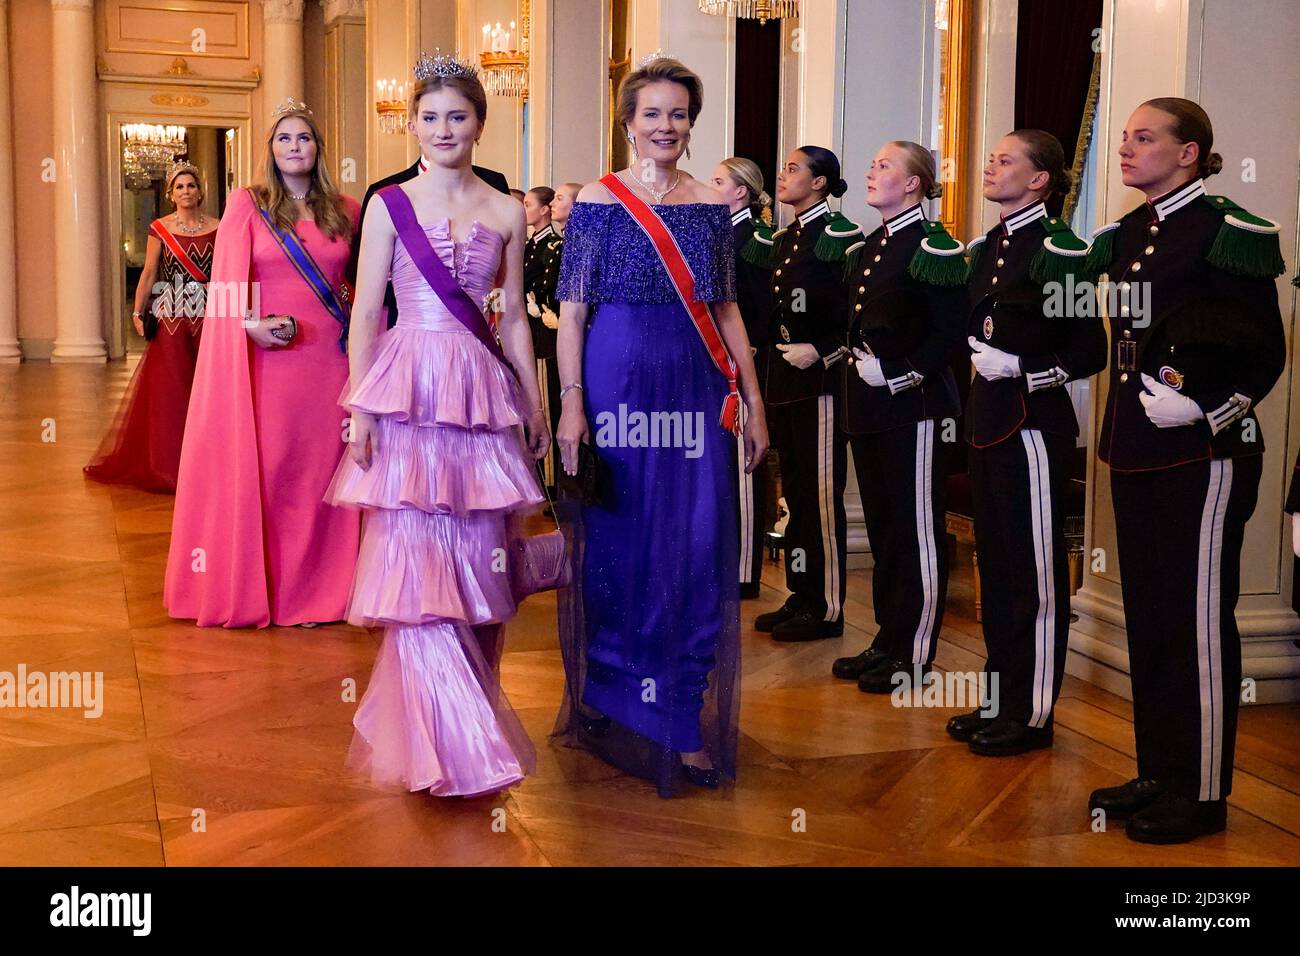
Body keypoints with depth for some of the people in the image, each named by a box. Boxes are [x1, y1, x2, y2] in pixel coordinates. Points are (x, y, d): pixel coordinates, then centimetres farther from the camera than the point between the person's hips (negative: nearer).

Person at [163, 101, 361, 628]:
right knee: (262, 468, 0)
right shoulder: (247, 204, 3)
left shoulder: (346, 211, 10)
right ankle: (258, 587, 10)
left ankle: (314, 586, 14)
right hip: (267, 355, -2)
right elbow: (228, 282, -4)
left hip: (328, 357, 2)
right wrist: (254, 324, -21)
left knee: (321, 467, 5)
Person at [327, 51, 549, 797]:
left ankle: (471, 708, 22)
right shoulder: (390, 205, 3)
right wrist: (360, 408, -5)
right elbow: (366, 314, 2)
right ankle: (456, 745, -4)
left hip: (483, 394, 3)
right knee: (415, 559, -7)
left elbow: (514, 317, 13)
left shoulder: (505, 213, 9)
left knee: (478, 558, 5)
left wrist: (535, 403, 10)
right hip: (408, 390, -2)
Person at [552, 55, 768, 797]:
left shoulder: (712, 207, 10)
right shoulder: (599, 200, 0)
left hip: (696, 394, 3)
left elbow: (726, 309, 12)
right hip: (617, 385, -3)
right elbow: (572, 310, -4)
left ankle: (685, 724, 14)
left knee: (697, 555, 3)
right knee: (617, 548, 5)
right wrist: (571, 405, -12)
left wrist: (753, 400, 8)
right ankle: (610, 705, 23)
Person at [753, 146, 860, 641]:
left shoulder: (840, 235, -10)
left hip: (820, 380, -9)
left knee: (821, 493, -3)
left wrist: (820, 351, -20)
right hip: (784, 381, 9)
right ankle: (801, 595, 21)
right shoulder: (784, 239, 15)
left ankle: (827, 608, 5)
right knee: (795, 489, 13)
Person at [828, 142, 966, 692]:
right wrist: (858, 361, 6)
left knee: (919, 532, -1)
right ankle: (888, 641, 24)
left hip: (915, 405, -9)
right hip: (868, 407, 9)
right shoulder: (867, 249, 15)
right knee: (882, 527, 14)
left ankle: (914, 655, 7)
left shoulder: (934, 247, -11)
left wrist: (901, 374, -19)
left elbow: (952, 332, -16)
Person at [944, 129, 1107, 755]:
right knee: (996, 568, 14)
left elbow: (1089, 352, -11)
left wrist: (1021, 370, -19)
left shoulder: (1057, 248, -10)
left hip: (1034, 427, -8)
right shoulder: (987, 248, 13)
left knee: (1035, 574, 1)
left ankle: (1033, 714, 11)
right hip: (989, 423, 8)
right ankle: (1001, 700, 25)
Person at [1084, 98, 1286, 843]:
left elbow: (1267, 353, -10)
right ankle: (1159, 773, 24)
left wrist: (1206, 411, -21)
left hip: (1204, 454, -8)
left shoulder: (1230, 233, -10)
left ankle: (1203, 792, 10)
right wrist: (1128, 415, 10)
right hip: (1136, 449, 8)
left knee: (1197, 620, -1)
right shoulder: (1126, 235, 11)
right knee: (1147, 614, 13)